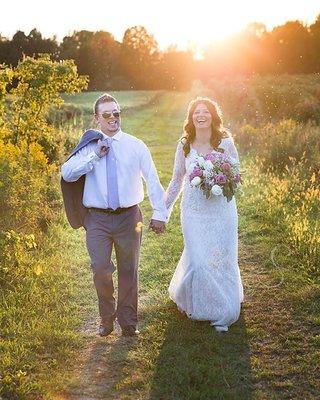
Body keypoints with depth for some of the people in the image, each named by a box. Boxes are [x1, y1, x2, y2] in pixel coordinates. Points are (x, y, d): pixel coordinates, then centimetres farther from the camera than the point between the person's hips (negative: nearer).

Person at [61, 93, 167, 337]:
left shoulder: (135, 146, 2)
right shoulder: (88, 147, 2)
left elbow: (153, 180, 2)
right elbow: (67, 173, -11)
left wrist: (160, 213, -2)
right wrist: (95, 156, -16)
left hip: (129, 217, 1)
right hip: (97, 219, 0)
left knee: (129, 271, 11)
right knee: (101, 270, -5)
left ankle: (128, 321, 28)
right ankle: (107, 319, 20)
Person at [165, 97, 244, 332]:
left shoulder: (226, 143, -4)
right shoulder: (185, 145, 1)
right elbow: (177, 181, 10)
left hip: (221, 209, 0)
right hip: (194, 209, 1)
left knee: (222, 259, 4)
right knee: (198, 260, -3)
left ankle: (222, 314, 23)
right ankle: (196, 305, 26)